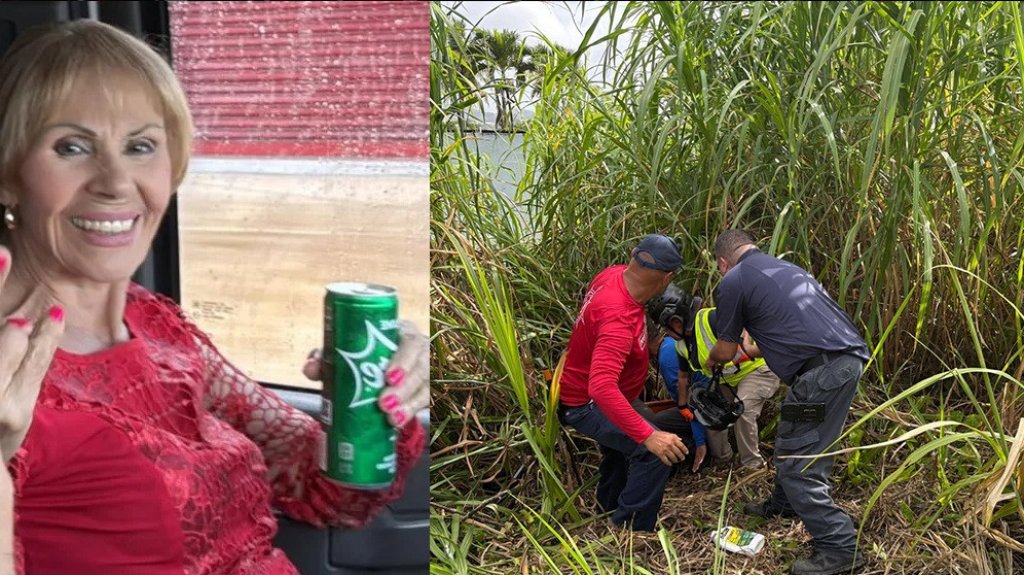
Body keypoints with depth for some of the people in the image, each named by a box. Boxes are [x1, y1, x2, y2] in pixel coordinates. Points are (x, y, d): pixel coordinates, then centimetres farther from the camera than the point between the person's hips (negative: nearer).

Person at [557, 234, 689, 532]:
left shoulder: (614, 273, -12)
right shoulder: (618, 318, -39)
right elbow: (602, 387, -48)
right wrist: (648, 436, -49)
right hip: (587, 404, -10)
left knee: (623, 439, 32)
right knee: (654, 453, -24)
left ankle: (609, 505, 55)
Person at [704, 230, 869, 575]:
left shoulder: (734, 280, 3)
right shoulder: (786, 268, 27)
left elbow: (725, 349, 12)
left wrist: (711, 360, 34)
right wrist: (754, 351, 53)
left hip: (824, 370, -9)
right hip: (851, 356, 9)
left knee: (796, 461, -3)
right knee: (795, 442, 25)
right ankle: (783, 505, 43)